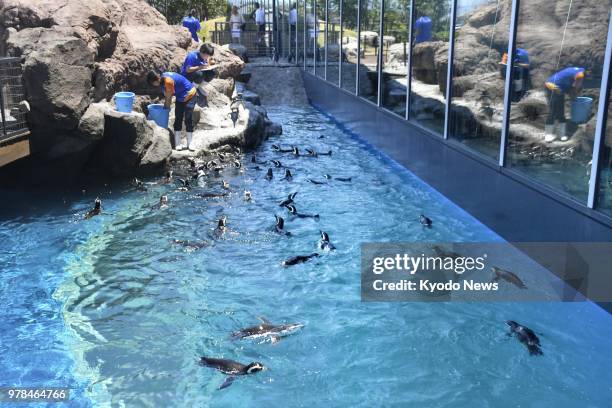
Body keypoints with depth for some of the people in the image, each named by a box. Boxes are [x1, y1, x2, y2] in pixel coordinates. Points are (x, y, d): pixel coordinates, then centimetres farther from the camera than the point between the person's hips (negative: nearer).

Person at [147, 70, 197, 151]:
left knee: (188, 120, -7)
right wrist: (165, 107, 6)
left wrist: (166, 108, -7)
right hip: (180, 97, 9)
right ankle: (177, 144, 5)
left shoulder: (168, 81, -31)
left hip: (189, 95, -9)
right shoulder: (162, 78, -4)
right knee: (178, 119, 4)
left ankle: (190, 144, -1)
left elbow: (169, 98, -20)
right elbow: (167, 95, 5)